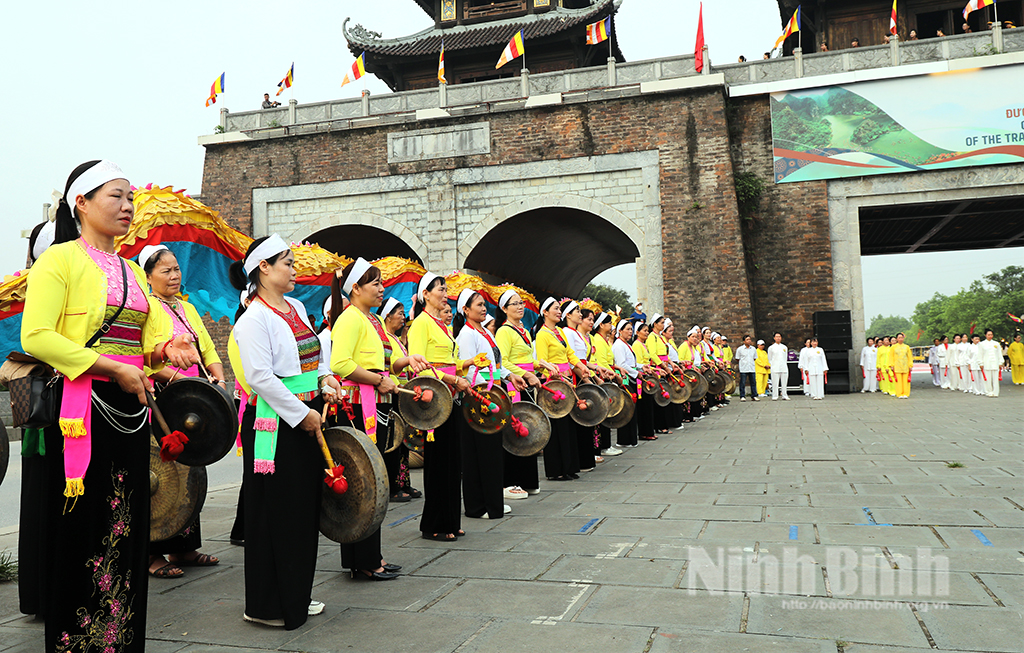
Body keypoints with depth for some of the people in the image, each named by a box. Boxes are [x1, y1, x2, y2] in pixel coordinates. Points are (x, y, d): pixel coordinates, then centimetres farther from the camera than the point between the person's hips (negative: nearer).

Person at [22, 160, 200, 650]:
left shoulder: (132, 270, 17)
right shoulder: (61, 258, -3)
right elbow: (35, 336, -14)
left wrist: (164, 352, -5)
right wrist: (114, 369, -16)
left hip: (129, 409, 7)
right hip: (81, 409, -6)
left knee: (124, 529, 10)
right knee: (80, 530, 0)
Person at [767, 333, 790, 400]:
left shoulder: (784, 347, 12)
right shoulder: (771, 348, 3)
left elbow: (786, 358, 19)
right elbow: (769, 359, 9)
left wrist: (784, 365, 10)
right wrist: (773, 365, 3)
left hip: (784, 368, 3)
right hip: (775, 368, -3)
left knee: (784, 383, 4)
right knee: (775, 383, -6)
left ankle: (785, 396, 11)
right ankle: (775, 396, -1)